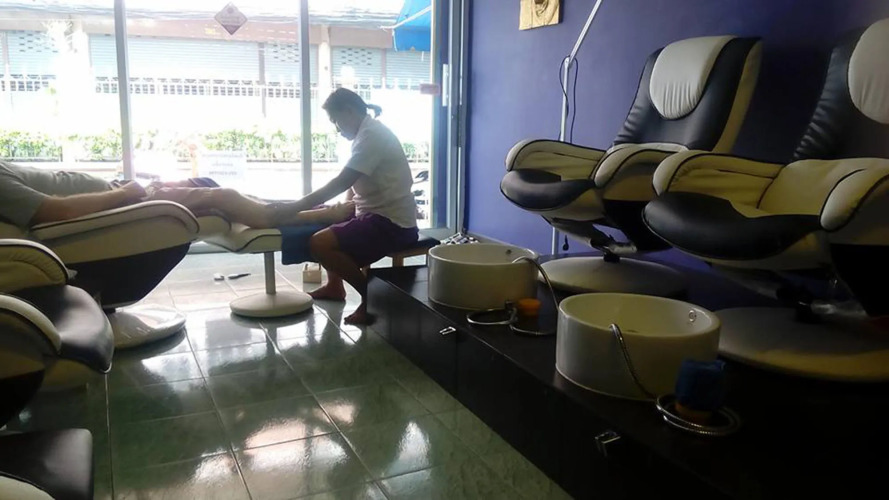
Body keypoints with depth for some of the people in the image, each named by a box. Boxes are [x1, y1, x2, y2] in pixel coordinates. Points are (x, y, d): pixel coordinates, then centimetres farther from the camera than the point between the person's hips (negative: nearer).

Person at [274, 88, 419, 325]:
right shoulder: (371, 132, 15)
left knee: (319, 243, -23)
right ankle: (335, 285, 30)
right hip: (385, 216, 11)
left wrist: (296, 206, -18)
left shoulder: (371, 135, -17)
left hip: (391, 223, -11)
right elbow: (352, 184, 18)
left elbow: (341, 183, -22)